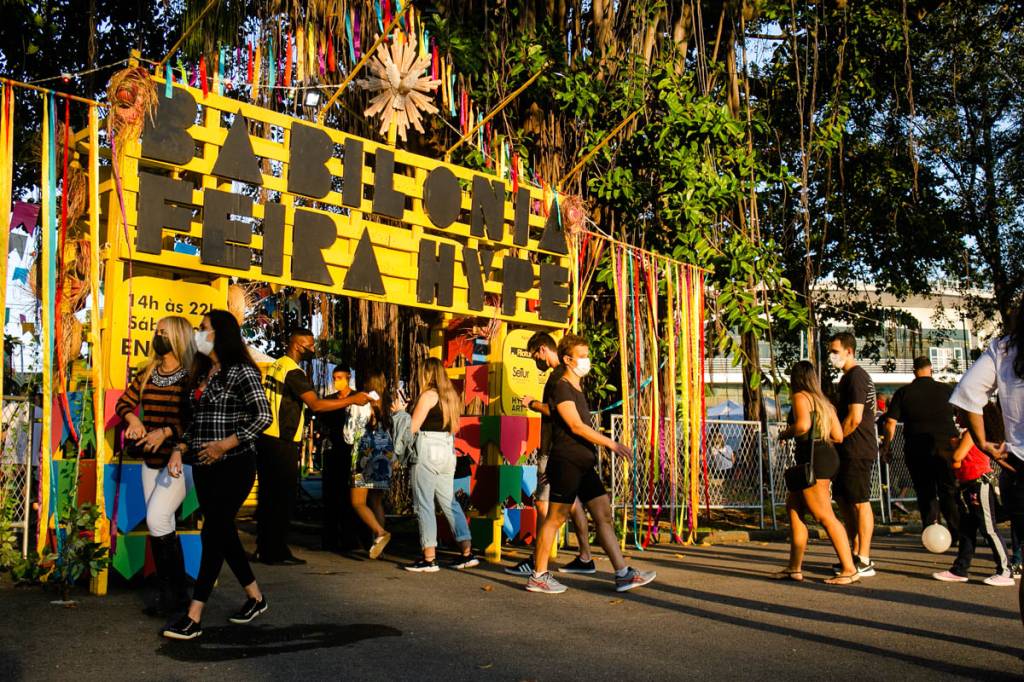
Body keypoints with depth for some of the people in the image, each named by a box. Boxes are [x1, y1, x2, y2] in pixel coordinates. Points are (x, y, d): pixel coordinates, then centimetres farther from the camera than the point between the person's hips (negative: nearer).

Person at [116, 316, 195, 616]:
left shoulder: (191, 376, -10)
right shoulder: (147, 374, 11)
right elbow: (123, 402, 15)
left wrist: (166, 432, -24)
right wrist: (133, 420, -5)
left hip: (180, 460, -7)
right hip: (151, 460, 7)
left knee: (157, 519, -15)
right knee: (162, 526, 9)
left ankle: (176, 592, -2)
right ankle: (171, 593, 16)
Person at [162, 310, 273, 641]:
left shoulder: (241, 372, -9)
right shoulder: (202, 373, 15)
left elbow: (264, 417, -15)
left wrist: (225, 445, -19)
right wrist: (180, 448, 4)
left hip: (233, 466, -8)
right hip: (204, 467, 8)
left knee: (213, 534, -8)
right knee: (224, 533, 12)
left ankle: (194, 617, -6)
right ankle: (255, 597, 27)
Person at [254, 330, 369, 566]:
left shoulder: (276, 366, 14)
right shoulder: (293, 372, -15)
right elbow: (315, 404, -25)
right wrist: (352, 400, -22)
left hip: (266, 439, 9)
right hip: (282, 443, -9)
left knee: (268, 496, 13)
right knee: (282, 498, -2)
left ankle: (264, 549, 19)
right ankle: (277, 552, 2)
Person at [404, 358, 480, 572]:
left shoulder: (428, 395, -9)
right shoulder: (451, 396, 14)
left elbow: (412, 427, -11)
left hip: (427, 451, -8)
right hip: (448, 450, 8)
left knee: (424, 504, -3)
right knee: (449, 502, 12)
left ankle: (429, 558, -2)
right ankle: (467, 553, 9)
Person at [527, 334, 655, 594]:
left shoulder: (578, 389, 18)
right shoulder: (561, 389, -10)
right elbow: (576, 426, -18)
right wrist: (612, 444, -19)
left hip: (584, 465, 9)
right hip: (566, 462, -9)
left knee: (604, 516, 4)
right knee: (556, 518, -3)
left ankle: (623, 574, 5)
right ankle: (538, 576, 5)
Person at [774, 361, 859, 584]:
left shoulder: (801, 396, -6)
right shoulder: (823, 401, 19)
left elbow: (803, 425, -25)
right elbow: (838, 436, 14)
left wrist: (785, 433, -6)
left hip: (813, 459, -10)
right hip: (827, 456, 10)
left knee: (825, 517, -7)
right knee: (793, 507, 15)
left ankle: (850, 570, -6)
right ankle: (794, 568, 17)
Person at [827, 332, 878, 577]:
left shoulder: (856, 377, -14)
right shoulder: (851, 376, 19)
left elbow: (854, 418, -20)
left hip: (857, 450, -10)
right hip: (850, 452, 10)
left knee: (860, 503, -6)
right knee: (844, 501, 14)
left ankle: (864, 561, -1)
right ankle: (857, 554, 21)